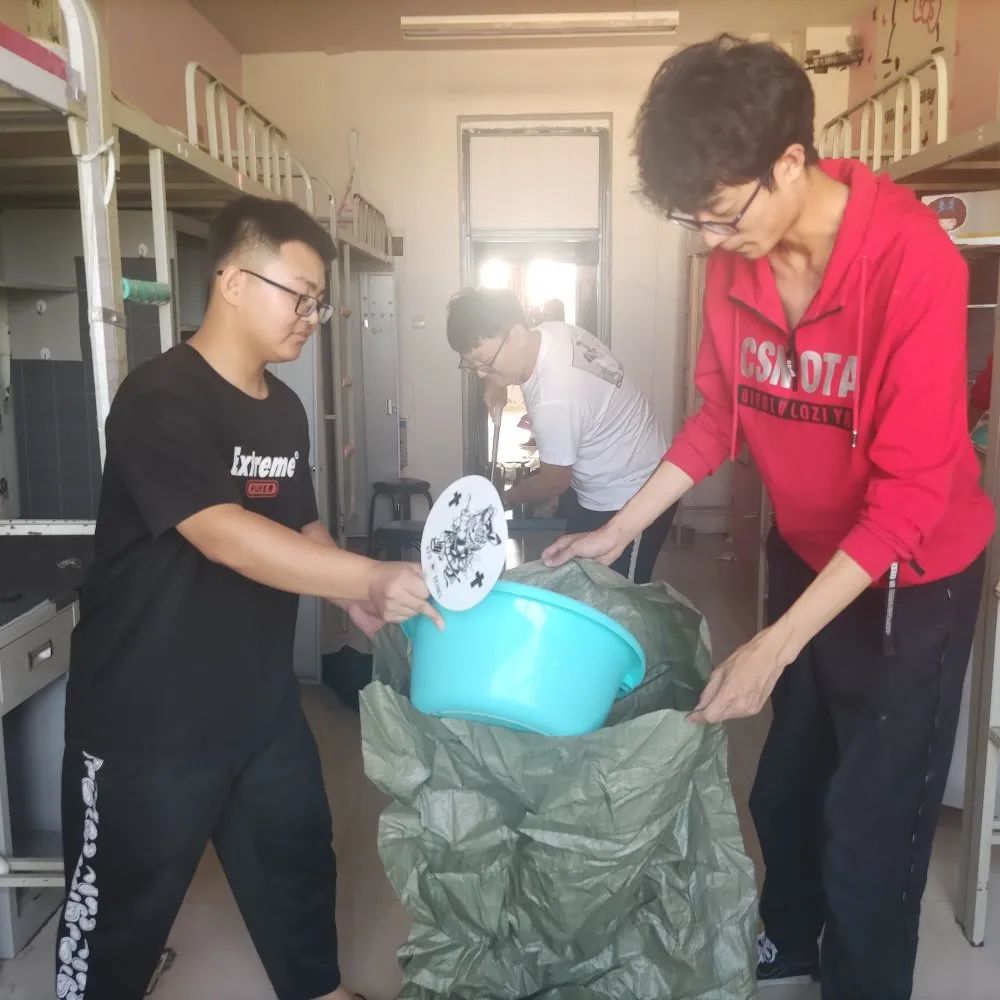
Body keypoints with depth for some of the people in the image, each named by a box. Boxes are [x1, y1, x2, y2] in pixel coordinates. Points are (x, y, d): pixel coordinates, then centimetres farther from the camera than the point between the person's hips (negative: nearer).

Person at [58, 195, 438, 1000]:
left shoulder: (285, 409, 5)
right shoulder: (160, 400, -21)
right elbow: (225, 536, -32)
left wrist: (355, 599, -3)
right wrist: (374, 577, -38)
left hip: (263, 705, 8)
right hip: (147, 723, -8)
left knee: (298, 864, 24)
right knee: (121, 911, 12)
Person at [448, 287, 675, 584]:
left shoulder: (554, 400, -35)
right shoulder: (551, 330, -10)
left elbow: (554, 481, -18)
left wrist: (505, 498, -1)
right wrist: (494, 382, -1)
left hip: (629, 503, -9)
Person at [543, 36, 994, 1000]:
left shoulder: (912, 260, -28)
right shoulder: (734, 262, -9)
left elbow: (911, 495, -28)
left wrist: (774, 646, -30)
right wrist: (616, 530, -1)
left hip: (909, 578, -6)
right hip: (805, 554, 6)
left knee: (867, 824, 6)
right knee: (784, 786, 21)